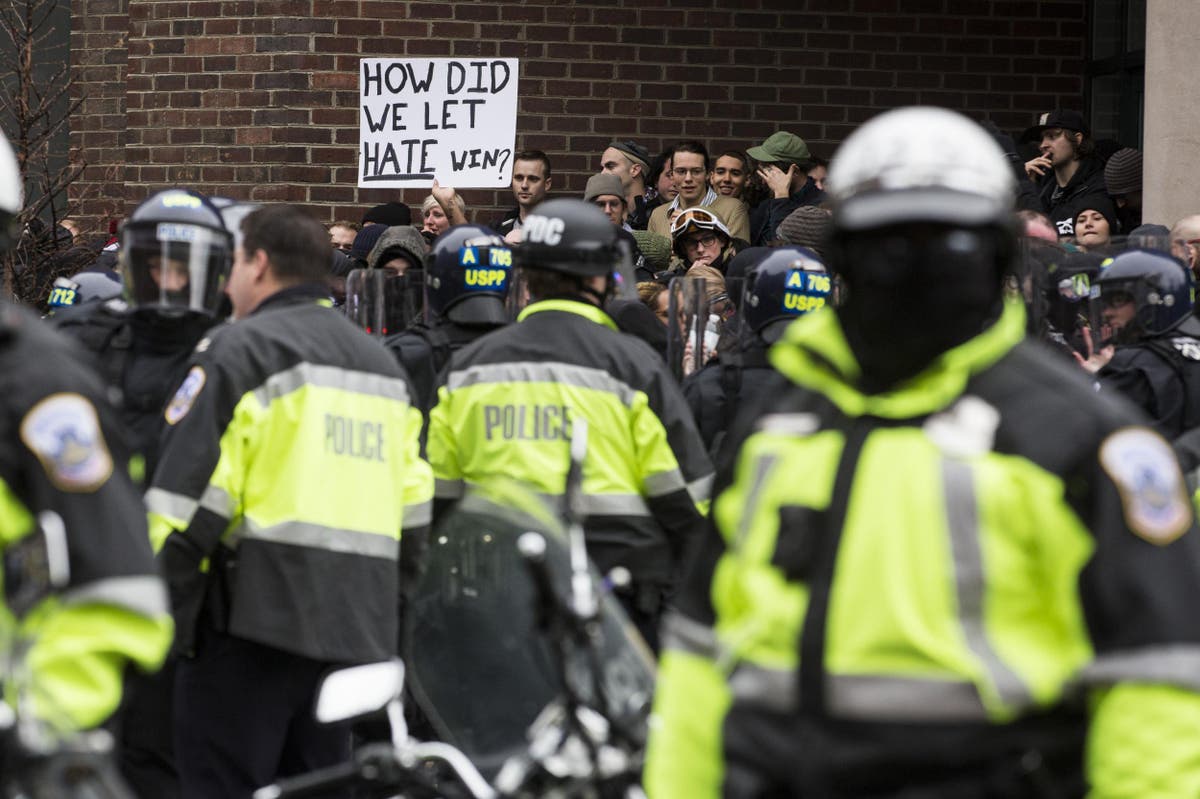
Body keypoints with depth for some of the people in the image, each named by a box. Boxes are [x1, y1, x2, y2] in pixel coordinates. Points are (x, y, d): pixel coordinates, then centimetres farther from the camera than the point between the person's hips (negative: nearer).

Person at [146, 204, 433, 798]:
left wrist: (160, 614, -8)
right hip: (356, 632, 7)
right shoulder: (381, 364, 20)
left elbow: (188, 501, -12)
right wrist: (386, 605, 24)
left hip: (253, 618, -7)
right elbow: (413, 517, 20)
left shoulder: (242, 349, -5)